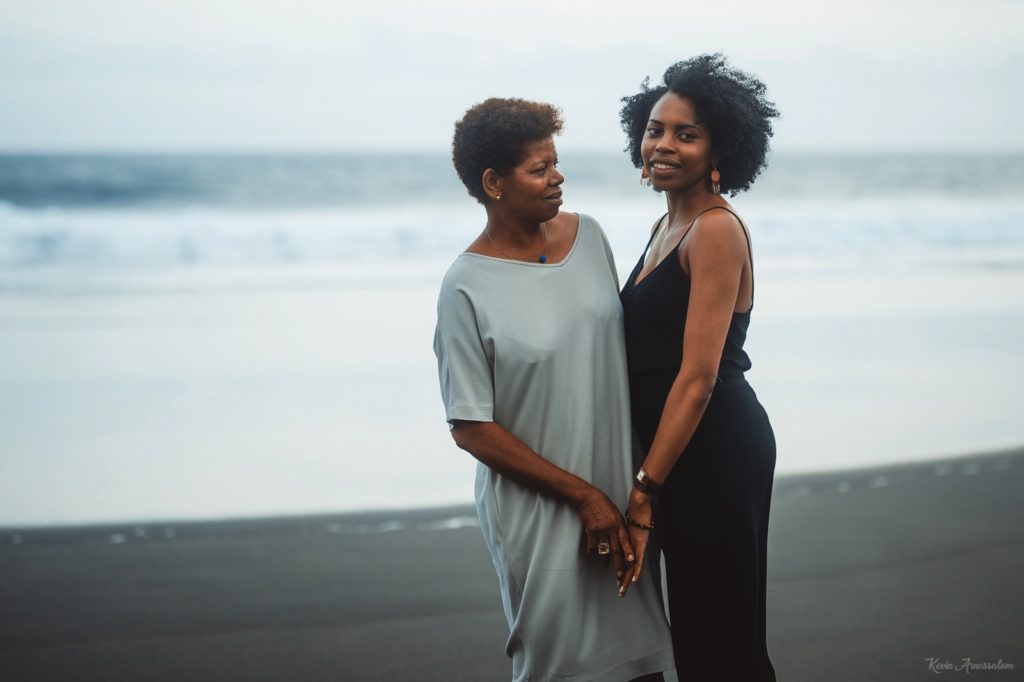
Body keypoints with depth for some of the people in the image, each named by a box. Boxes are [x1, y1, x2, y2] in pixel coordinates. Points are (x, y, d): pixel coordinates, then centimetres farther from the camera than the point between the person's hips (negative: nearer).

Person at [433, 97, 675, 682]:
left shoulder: (588, 235, 1)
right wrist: (583, 495, -12)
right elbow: (472, 430, -13)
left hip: (623, 487, 5)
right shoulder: (469, 288, -15)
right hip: (540, 511, -5)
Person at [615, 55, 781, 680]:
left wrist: (644, 493, -22)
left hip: (719, 448, -10)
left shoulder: (717, 231, -16)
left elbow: (698, 375, -21)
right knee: (694, 630, 18)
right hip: (682, 448, 10)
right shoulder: (667, 227, 13)